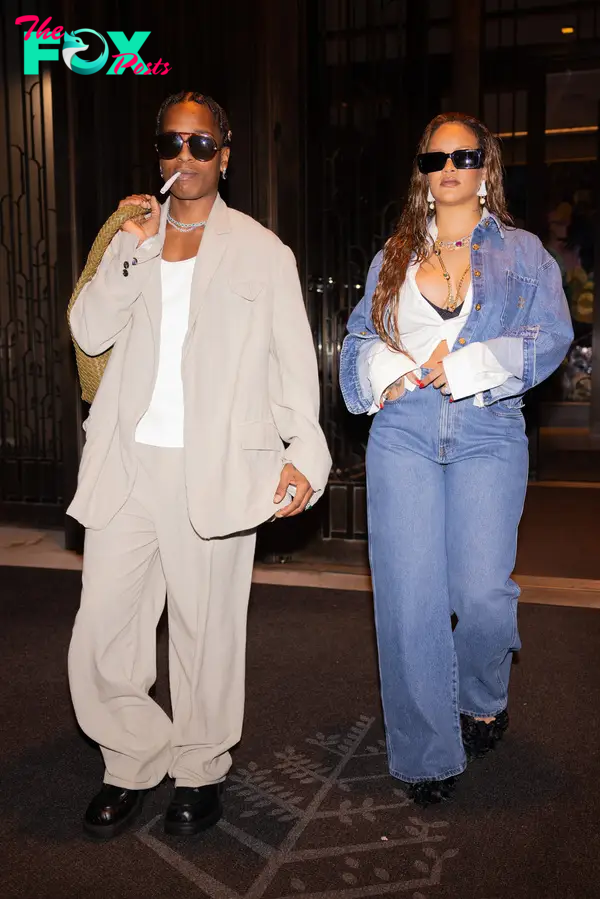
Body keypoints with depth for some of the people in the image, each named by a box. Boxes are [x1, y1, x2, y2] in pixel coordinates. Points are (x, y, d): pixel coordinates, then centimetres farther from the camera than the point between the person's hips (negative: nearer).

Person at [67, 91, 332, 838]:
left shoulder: (263, 252, 6)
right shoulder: (133, 237, 16)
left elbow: (293, 361, 1)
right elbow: (90, 333, 6)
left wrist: (303, 453, -11)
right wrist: (132, 252, -6)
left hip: (213, 470, -3)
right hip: (126, 464, 3)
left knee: (206, 630, 6)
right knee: (102, 630, 4)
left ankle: (201, 771, 27)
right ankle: (133, 763, 27)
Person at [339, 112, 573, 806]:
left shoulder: (522, 253, 12)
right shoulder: (395, 255, 17)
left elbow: (552, 336, 0)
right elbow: (360, 337, 14)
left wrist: (466, 365, -11)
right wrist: (391, 373, -7)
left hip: (487, 436, -1)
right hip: (403, 435, 2)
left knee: (483, 595, -8)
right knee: (409, 598, -2)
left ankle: (481, 699, 26)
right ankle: (426, 753, 14)